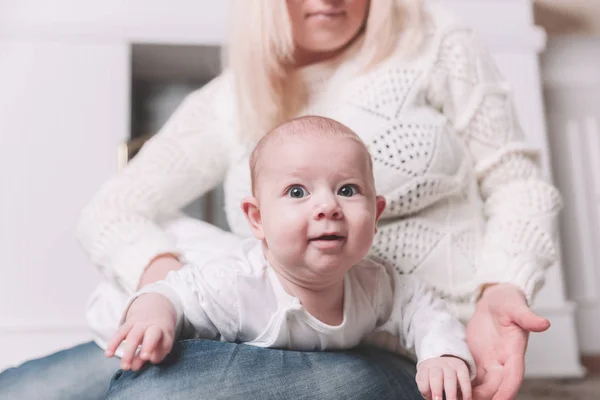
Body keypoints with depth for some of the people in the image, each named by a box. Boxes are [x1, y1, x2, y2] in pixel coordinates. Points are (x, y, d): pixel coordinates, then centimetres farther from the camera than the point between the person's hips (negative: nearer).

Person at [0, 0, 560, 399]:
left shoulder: (434, 47, 4)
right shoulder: (231, 103, 8)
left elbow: (515, 183, 6)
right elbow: (110, 211, 5)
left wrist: (501, 291, -15)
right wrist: (161, 273, -18)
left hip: (412, 354, -2)